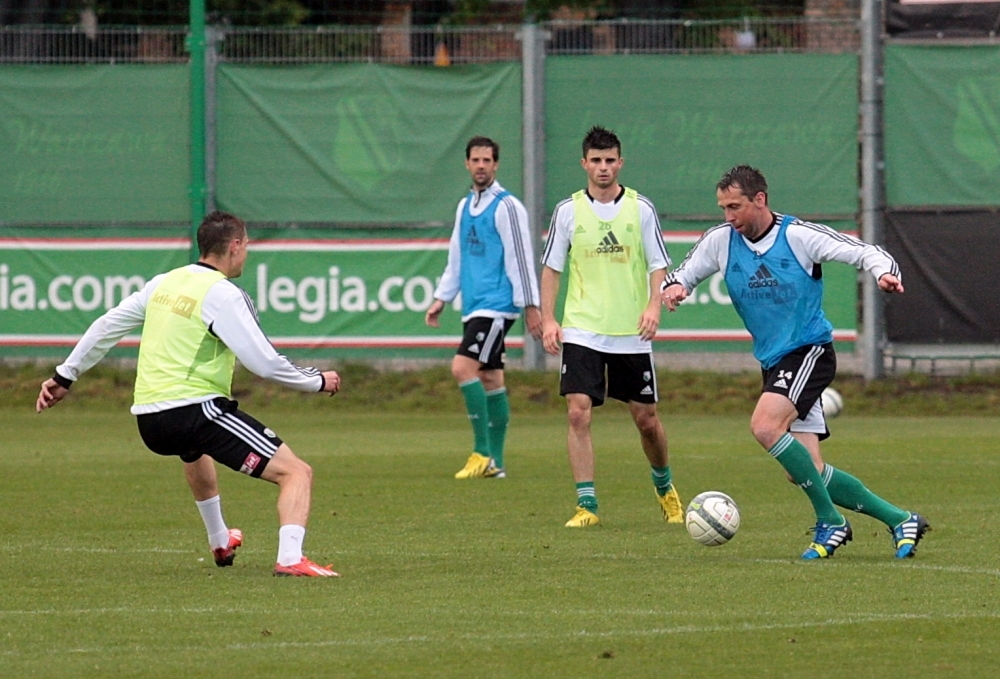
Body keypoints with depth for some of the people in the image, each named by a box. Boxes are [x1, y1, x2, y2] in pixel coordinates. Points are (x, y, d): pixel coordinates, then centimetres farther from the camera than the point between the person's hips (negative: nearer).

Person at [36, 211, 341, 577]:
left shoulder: (164, 283, 12)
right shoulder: (222, 295, -10)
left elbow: (106, 326, 19)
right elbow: (265, 363, -14)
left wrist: (65, 375, 30)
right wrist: (318, 381, 1)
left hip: (149, 422, 8)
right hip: (197, 408, -8)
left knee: (195, 451, 44)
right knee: (297, 473, -9)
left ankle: (220, 543, 54)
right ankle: (290, 558, -29)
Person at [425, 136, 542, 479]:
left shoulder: (506, 207, -8)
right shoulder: (465, 206, 16)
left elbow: (521, 258, -10)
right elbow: (456, 258, 23)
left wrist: (530, 306, -12)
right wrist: (441, 299, 17)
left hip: (497, 305, -8)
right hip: (474, 306, 8)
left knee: (463, 367, -18)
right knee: (490, 379, 8)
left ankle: (483, 453, -15)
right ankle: (494, 461, 10)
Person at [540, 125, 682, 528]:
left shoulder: (641, 208, 1)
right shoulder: (568, 211, 2)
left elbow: (658, 264, 2)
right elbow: (552, 267, 8)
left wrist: (653, 305, -15)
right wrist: (548, 319, -1)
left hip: (631, 333, 0)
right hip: (582, 331, 0)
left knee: (646, 419, 7)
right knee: (578, 413, -13)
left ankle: (664, 486, 34)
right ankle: (586, 506, -9)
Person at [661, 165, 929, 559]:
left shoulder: (800, 236, -11)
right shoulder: (720, 241, 2)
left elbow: (864, 252, -9)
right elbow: (681, 276, 12)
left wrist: (883, 272, -30)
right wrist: (674, 288, -12)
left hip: (809, 352, -6)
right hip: (773, 363, 6)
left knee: (765, 426, -29)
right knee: (807, 472, -2)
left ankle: (830, 522, -18)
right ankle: (900, 520, 9)